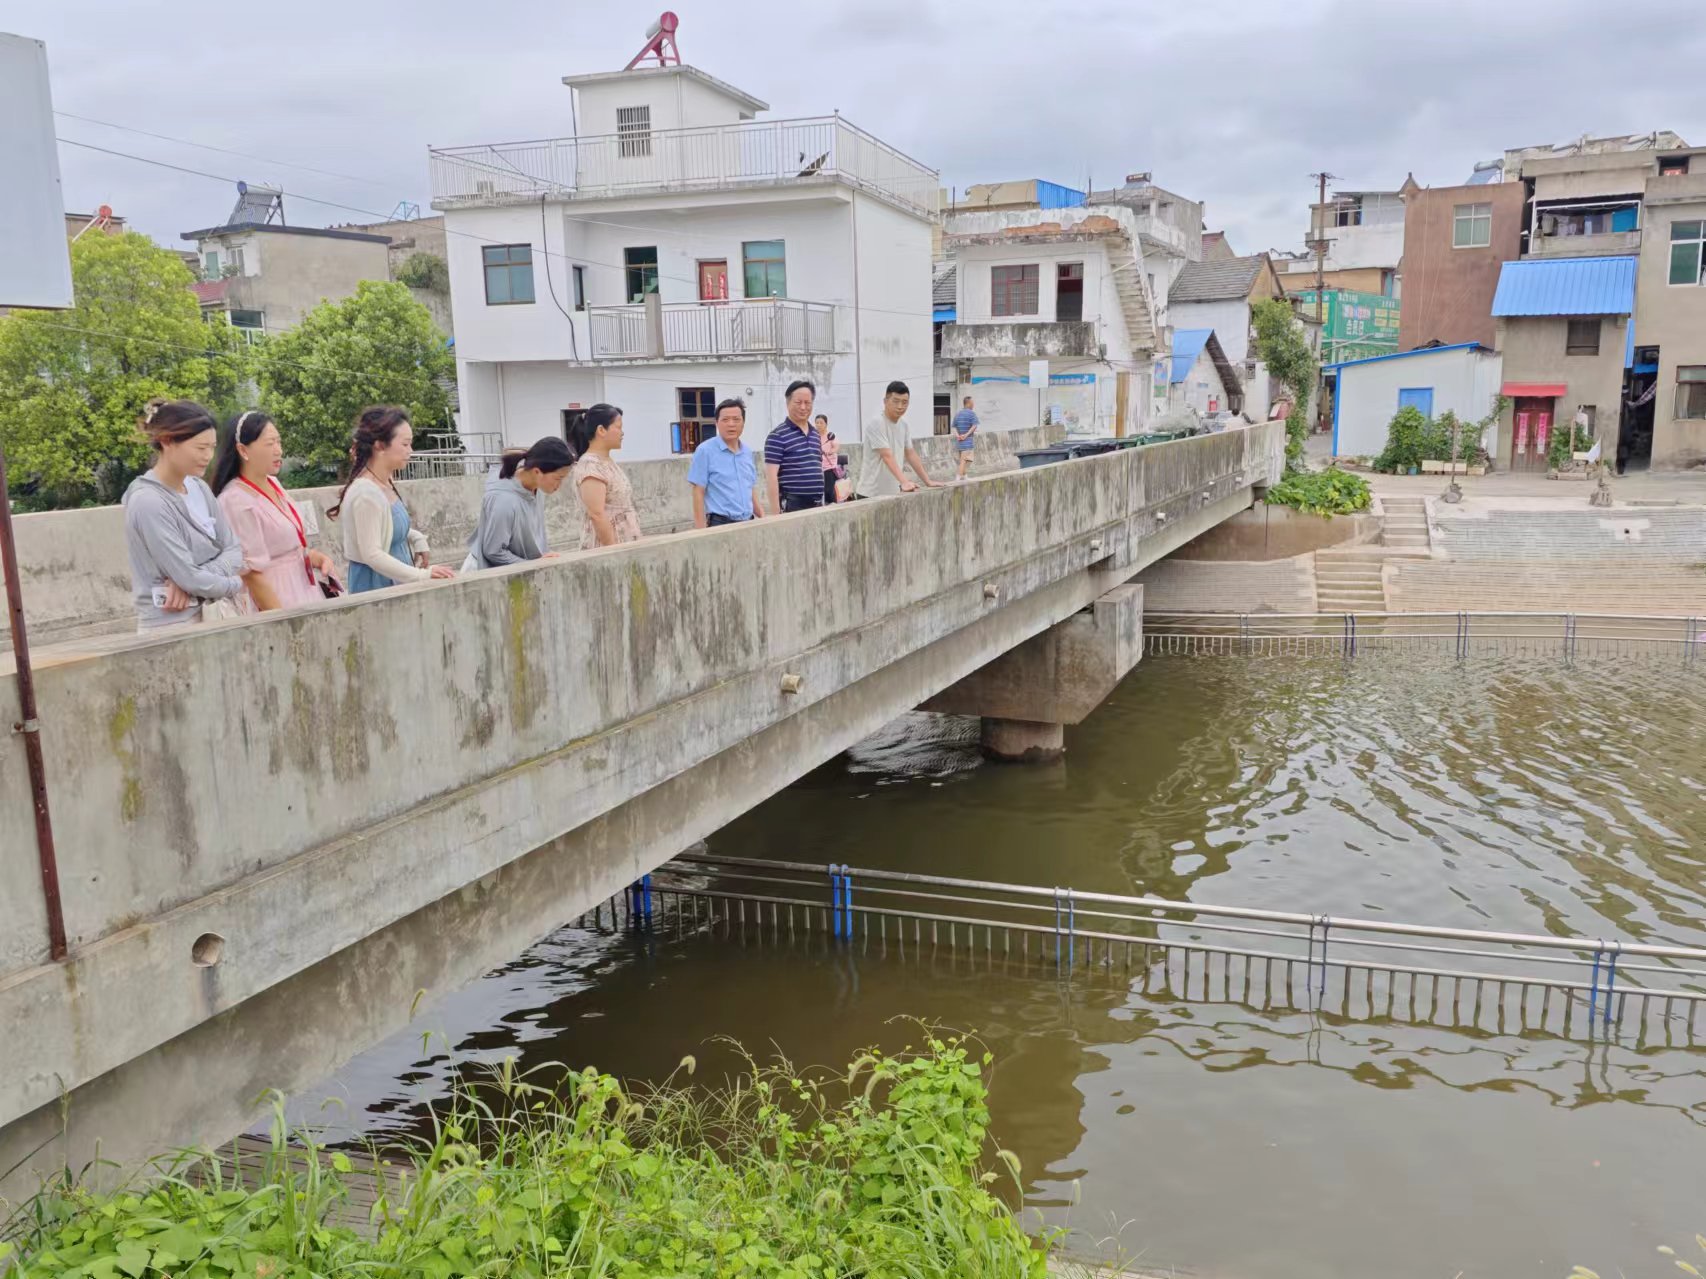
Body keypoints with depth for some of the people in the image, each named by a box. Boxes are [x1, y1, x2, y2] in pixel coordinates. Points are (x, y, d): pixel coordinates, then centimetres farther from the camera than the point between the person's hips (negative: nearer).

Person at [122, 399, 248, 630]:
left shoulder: (199, 487, 5)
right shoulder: (148, 502, -16)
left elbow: (234, 551, 3)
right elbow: (189, 578, -18)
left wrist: (190, 580, -13)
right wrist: (236, 584, -3)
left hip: (214, 617, 6)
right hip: (172, 626, -6)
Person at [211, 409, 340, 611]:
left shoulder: (273, 484, 6)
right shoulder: (237, 502, -18)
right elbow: (253, 575, -19)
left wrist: (317, 557, 2)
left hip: (303, 595, 8)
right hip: (275, 603, -8)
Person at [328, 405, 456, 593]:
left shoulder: (387, 482, 4)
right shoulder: (366, 493, -20)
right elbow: (372, 555, -22)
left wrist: (417, 539, 2)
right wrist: (422, 575, -25)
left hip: (396, 584, 8)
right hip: (376, 585, -8)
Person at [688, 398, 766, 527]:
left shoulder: (748, 453, 12)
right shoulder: (705, 451, -5)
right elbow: (698, 493, -8)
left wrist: (763, 518, 9)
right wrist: (701, 531, -14)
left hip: (748, 523, 6)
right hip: (720, 524, -6)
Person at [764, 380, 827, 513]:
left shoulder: (816, 435, 16)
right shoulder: (778, 436, -7)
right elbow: (771, 476, -12)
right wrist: (776, 512, -18)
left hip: (816, 504, 7)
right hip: (792, 506, -7)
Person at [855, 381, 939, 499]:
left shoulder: (904, 425, 9)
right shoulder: (876, 424, -16)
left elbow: (911, 454, 15)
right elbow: (887, 456, -25)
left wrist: (928, 481, 11)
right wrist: (904, 482, -35)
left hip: (893, 493, 8)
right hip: (871, 494, -8)